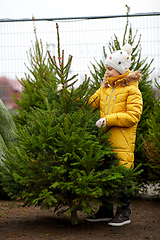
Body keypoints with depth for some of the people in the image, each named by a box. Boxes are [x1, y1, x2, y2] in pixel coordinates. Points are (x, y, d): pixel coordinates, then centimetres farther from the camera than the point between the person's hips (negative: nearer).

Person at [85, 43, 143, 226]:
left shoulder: (132, 90, -4)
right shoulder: (105, 88, 16)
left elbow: (132, 116, -12)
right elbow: (89, 102, 23)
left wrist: (108, 119, -16)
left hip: (122, 142, -6)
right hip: (105, 140, 6)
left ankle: (124, 213, 10)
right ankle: (105, 211, 20)